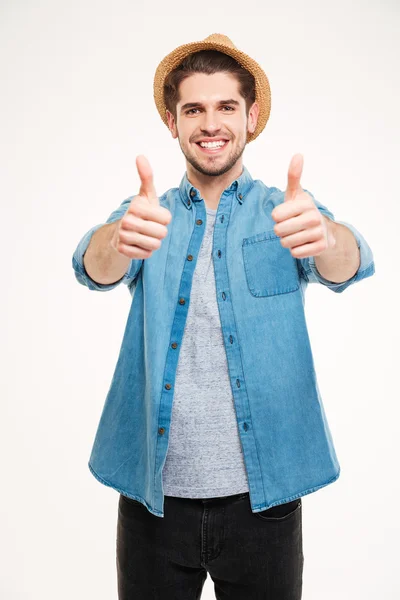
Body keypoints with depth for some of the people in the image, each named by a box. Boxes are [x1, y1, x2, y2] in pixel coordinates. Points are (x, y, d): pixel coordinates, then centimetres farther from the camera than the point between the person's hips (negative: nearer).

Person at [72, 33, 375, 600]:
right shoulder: (149, 215, 3)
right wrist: (123, 238, -40)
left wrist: (324, 235, -42)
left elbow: (346, 265, -18)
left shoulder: (284, 212, 0)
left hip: (263, 496, 0)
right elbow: (95, 267, -16)